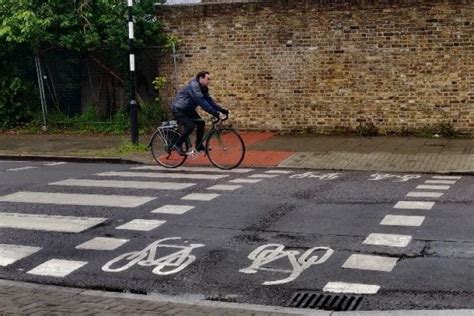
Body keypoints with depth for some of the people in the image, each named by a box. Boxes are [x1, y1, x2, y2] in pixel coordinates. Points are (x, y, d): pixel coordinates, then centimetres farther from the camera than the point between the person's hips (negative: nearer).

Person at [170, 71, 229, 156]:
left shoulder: (203, 88, 0)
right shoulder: (193, 86, -29)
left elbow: (209, 100, -2)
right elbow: (202, 103, -37)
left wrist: (221, 110, -13)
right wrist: (216, 113, -40)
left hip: (188, 109, 9)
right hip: (178, 109, -9)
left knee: (201, 123, -1)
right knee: (190, 126, -23)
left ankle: (198, 145, 12)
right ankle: (177, 145, -8)